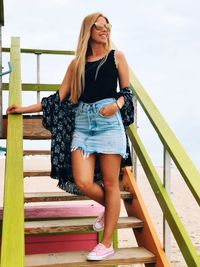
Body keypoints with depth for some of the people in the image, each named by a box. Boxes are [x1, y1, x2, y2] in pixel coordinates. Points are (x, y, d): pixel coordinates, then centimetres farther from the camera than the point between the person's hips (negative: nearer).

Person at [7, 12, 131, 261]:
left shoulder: (116, 56, 9)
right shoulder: (77, 63, 14)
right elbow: (58, 98, 11)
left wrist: (117, 104, -12)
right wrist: (24, 109, 9)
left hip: (109, 122, -2)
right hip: (82, 124, 2)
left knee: (110, 184, -1)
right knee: (83, 183, -10)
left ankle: (107, 244, 10)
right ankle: (110, 208, 23)